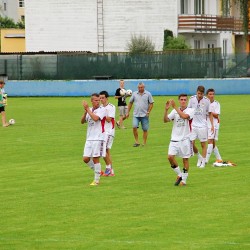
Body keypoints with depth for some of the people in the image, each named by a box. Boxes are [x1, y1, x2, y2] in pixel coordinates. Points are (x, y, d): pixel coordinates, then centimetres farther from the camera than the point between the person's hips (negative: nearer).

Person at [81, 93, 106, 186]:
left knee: (95, 158, -5)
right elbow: (82, 121, 9)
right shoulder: (90, 110, 13)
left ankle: (96, 180, 4)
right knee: (86, 159, 2)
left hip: (98, 138, -6)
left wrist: (87, 109, -18)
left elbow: (95, 118, -24)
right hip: (89, 138, 6)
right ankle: (97, 171, 25)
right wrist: (85, 112, -8)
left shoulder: (102, 110, -7)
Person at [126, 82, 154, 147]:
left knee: (145, 129, 2)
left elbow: (151, 103, 2)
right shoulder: (134, 94, 6)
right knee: (134, 127, -14)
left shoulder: (148, 94, 1)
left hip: (144, 115, -1)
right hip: (136, 115, 1)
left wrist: (148, 112, -7)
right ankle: (137, 142, -2)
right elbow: (130, 103, 14)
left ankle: (144, 143, 11)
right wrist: (128, 112, 10)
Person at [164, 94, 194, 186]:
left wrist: (175, 107, -24)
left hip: (185, 139, -2)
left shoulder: (190, 110, -2)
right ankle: (179, 175, 8)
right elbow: (166, 120, -4)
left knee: (185, 159, 2)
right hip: (174, 139, 2)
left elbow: (184, 116, -24)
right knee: (170, 157, -11)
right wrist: (166, 110, -19)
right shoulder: (175, 111, 7)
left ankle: (184, 179, 13)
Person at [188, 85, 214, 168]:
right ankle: (199, 157, 21)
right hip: (193, 125, 2)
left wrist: (212, 125, -1)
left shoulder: (206, 101, -6)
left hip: (203, 125, -2)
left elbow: (210, 114, 3)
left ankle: (203, 162, 12)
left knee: (203, 144, 2)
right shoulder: (192, 99, -2)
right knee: (191, 143, -4)